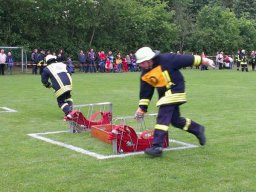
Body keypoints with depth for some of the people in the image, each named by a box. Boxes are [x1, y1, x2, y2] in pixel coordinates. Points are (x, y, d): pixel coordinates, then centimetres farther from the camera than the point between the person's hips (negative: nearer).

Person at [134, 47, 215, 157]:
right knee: (175, 119, 13)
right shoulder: (145, 75, -1)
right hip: (165, 94, 7)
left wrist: (203, 60, -7)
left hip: (175, 90, -7)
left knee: (162, 118, -16)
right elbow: (145, 93, 6)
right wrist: (142, 108, 4)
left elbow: (185, 59, -13)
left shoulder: (166, 60, -19)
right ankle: (198, 129, 36)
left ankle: (157, 146, -17)